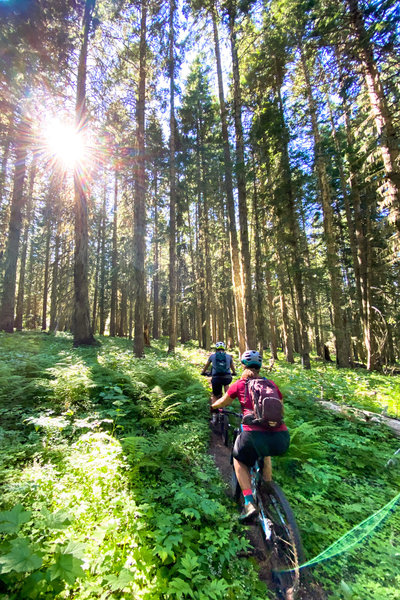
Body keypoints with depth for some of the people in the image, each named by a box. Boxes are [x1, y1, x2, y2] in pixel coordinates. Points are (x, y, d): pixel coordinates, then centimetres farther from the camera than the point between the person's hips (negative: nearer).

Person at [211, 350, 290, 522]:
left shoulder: (240, 384, 8)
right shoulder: (271, 384, 15)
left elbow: (220, 404, 24)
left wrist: (213, 405, 46)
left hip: (254, 436, -3)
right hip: (282, 440, 4)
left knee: (239, 459, 28)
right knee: (265, 453, 38)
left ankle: (249, 504, 15)